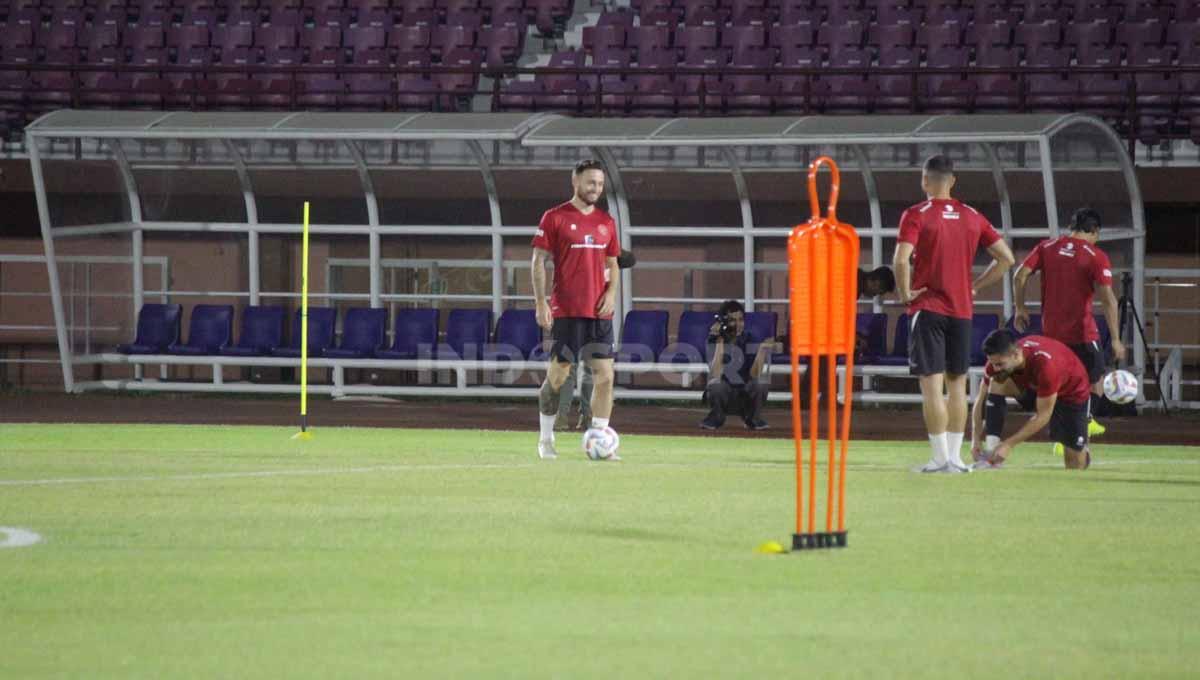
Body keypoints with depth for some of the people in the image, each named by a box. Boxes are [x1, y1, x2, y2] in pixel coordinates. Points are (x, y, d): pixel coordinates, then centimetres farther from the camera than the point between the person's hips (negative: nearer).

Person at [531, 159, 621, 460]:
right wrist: (540, 302, -10)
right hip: (566, 310, -5)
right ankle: (545, 439, 13)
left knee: (605, 376, -3)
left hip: (599, 311, 5)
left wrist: (611, 293, 2)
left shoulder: (606, 221, 13)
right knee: (557, 375, -1)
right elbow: (538, 261, -3)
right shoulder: (555, 218, -2)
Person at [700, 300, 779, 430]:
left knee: (762, 385, -28)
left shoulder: (748, 340, -4)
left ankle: (752, 418, 1)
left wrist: (762, 350, -27)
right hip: (722, 395, -2)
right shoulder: (714, 341, -11)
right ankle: (716, 417, -3)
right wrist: (719, 342, -28)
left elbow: (754, 375, -16)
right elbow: (715, 376, -27)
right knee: (716, 384, -35)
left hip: (744, 397, 2)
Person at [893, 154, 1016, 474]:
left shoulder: (917, 215, -7)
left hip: (928, 307, -4)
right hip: (962, 310, 4)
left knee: (931, 384, -4)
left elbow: (901, 259, -21)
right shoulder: (972, 217, 8)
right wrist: (975, 286, 12)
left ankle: (941, 457, -8)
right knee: (957, 384, 11)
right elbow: (1006, 258, 7)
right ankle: (954, 457, 11)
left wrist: (905, 292, -7)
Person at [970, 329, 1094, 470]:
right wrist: (976, 439, -25)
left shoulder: (1045, 364, -44)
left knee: (1075, 465, -7)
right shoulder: (998, 359, -27)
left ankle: (1083, 453, 30)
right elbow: (981, 400, -15)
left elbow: (1043, 416, -35)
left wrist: (1009, 444, -37)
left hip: (1072, 391, -5)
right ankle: (991, 455, -24)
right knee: (996, 384, -26)